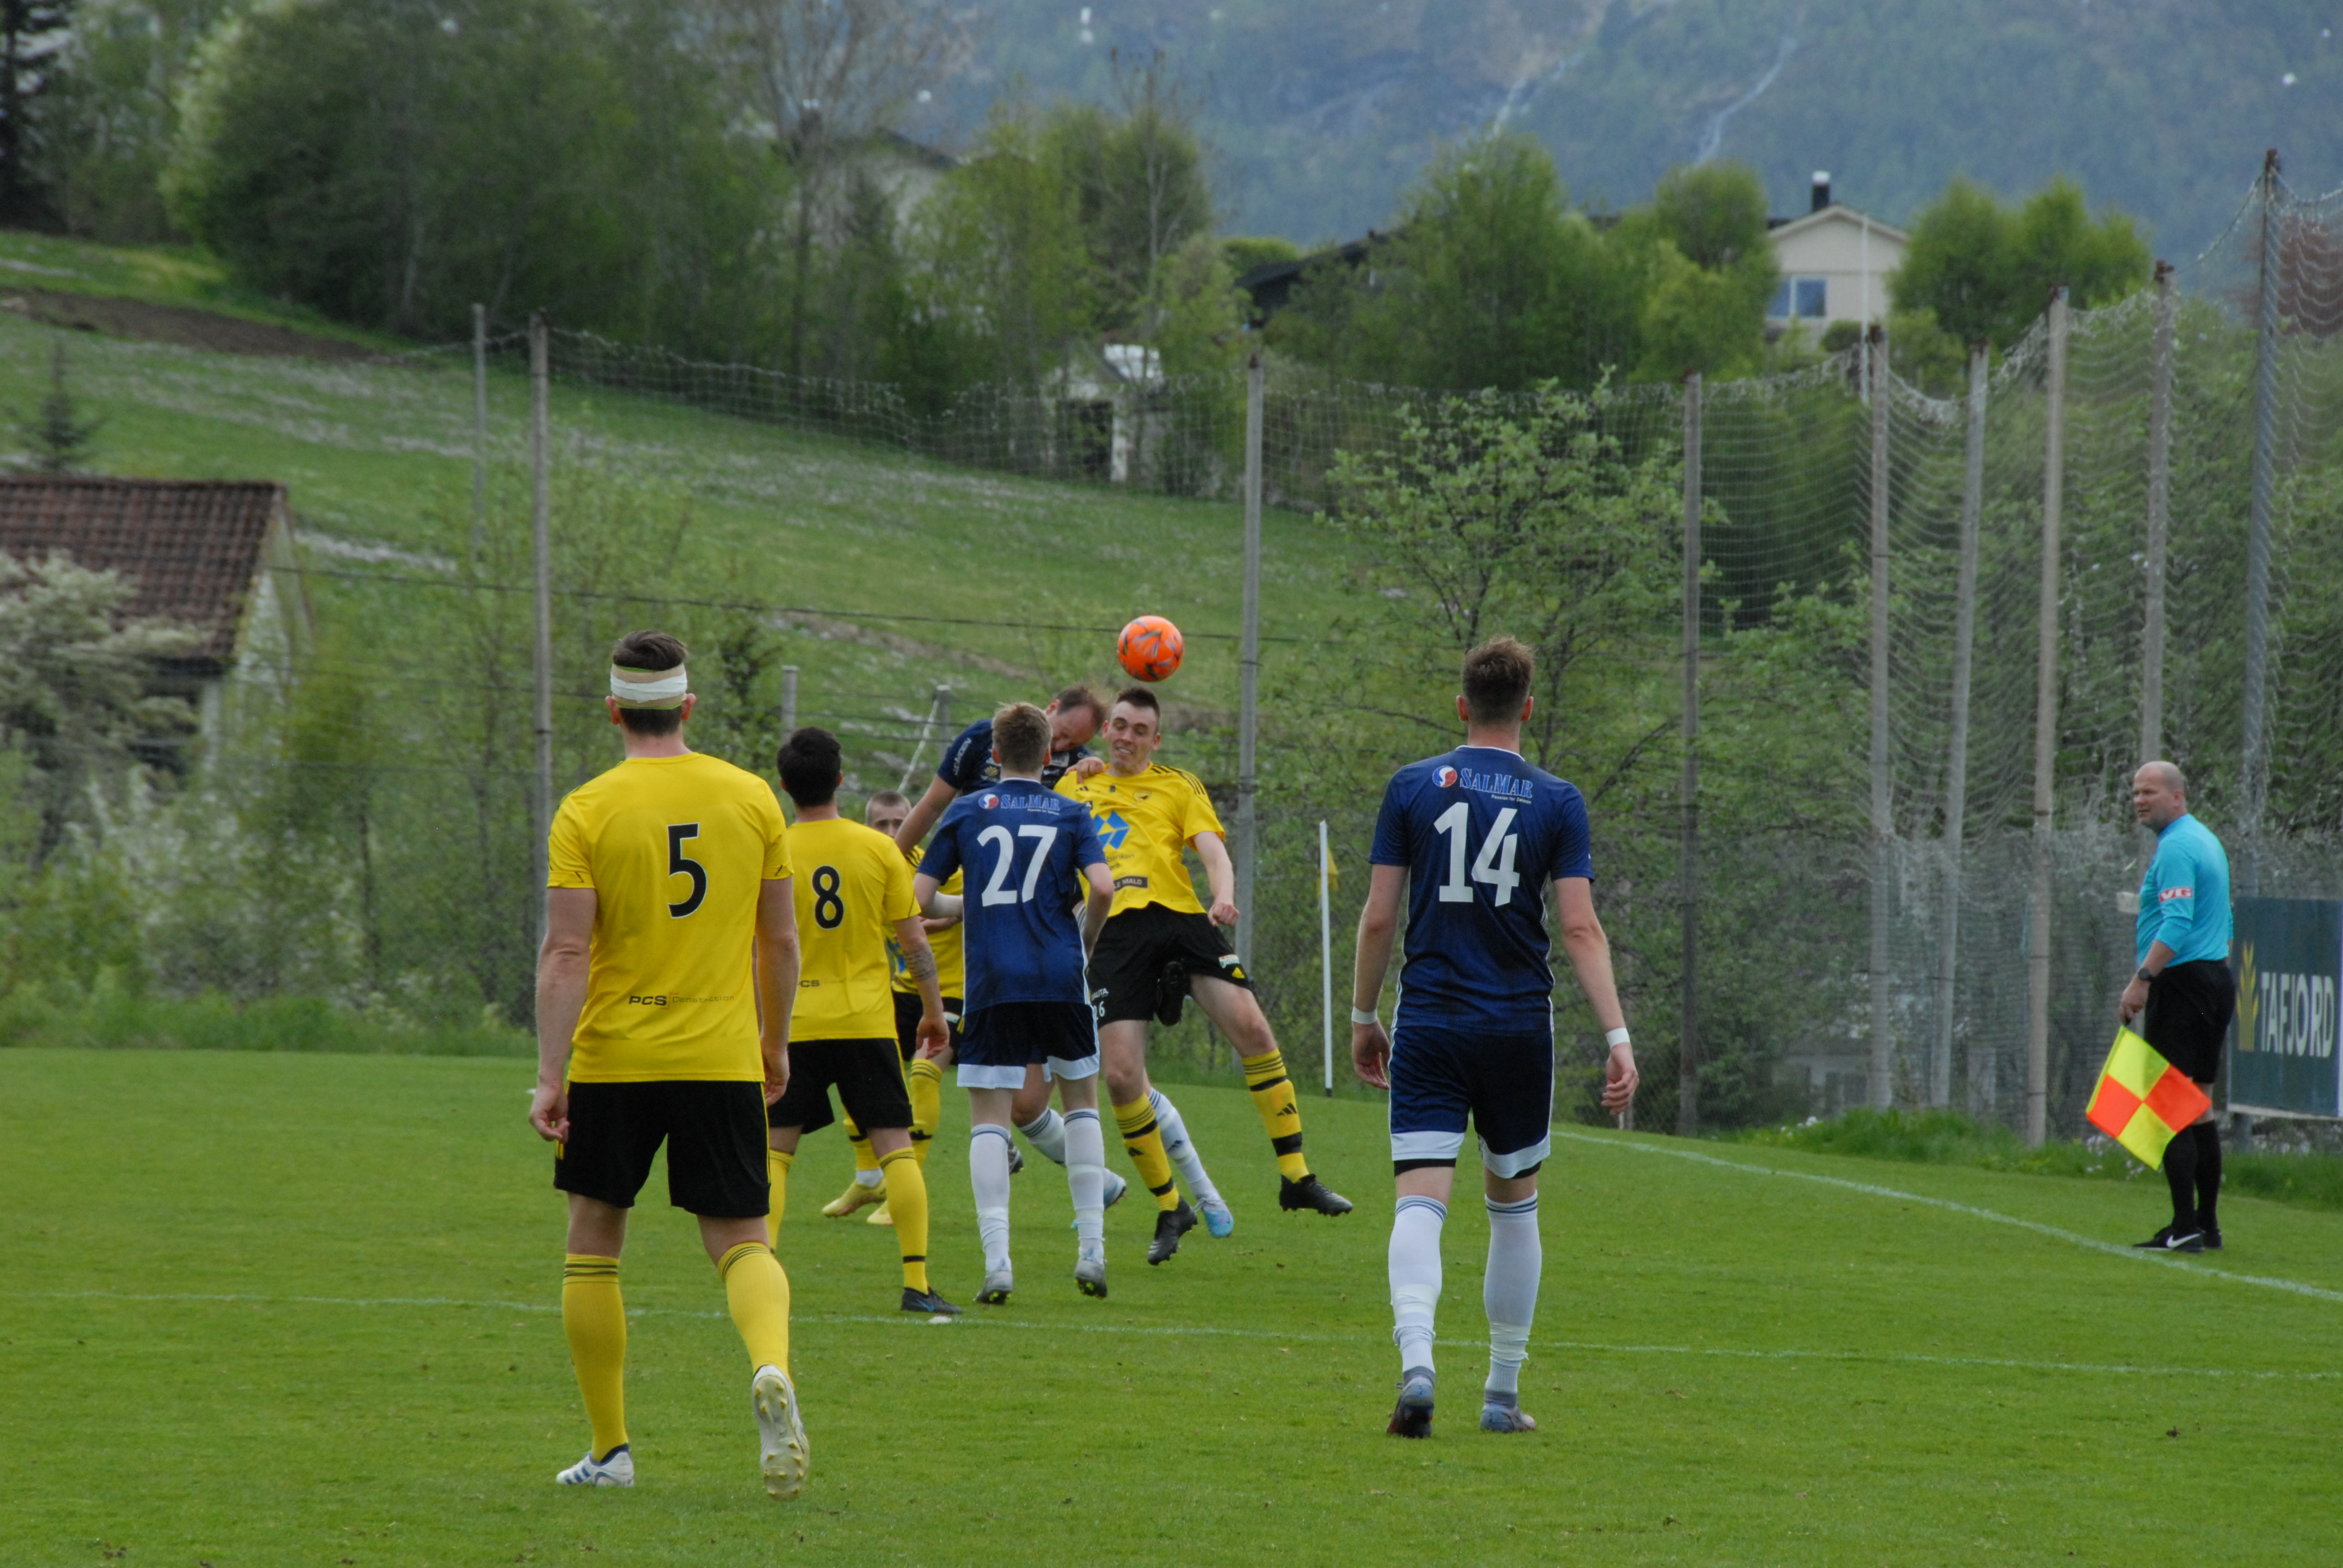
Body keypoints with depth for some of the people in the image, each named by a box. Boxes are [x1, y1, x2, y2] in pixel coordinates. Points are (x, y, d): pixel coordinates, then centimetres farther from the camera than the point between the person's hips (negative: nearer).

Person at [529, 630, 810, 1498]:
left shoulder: (587, 811, -6)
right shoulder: (750, 798, 2)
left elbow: (565, 954, -12)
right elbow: (780, 942, 7)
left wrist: (549, 1078, -12)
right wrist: (775, 1042, 21)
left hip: (611, 1060, -1)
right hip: (722, 1059, 1)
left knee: (593, 1241, 14)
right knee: (742, 1242, 4)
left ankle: (609, 1449, 16)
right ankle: (772, 1368, -29)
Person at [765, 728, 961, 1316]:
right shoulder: (878, 849, -2)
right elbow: (914, 942, 0)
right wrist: (933, 1010, 12)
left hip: (795, 1021, 0)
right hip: (867, 1019, 0)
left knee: (773, 1151, 8)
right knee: (896, 1148, 2)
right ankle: (916, 1282, -6)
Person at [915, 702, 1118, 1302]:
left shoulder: (967, 812, 7)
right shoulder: (1071, 816, 6)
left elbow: (919, 898, 5)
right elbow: (1102, 889, -9)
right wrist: (1084, 942, 10)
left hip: (991, 983, 0)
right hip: (1059, 981, 1)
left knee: (988, 1118, 2)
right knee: (1081, 1100, 18)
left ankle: (997, 1260, -12)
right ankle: (1092, 1248, 10)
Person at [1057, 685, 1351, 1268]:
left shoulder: (1178, 786, 18)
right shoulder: (1074, 787, 24)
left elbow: (1212, 848, 2)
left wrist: (1224, 896, -17)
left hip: (1180, 917, -1)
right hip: (1114, 932, 1)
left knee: (1251, 1027, -18)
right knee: (1122, 1075, -12)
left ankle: (1295, 1176, -8)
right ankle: (1169, 1208, 4)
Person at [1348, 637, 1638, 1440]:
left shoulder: (1412, 787, 1)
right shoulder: (1556, 802, 0)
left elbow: (1378, 918, 1)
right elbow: (1580, 928, -7)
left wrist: (1364, 1017, 12)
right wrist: (1618, 1036, -8)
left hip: (1429, 1022, -1)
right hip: (1520, 1027, 1)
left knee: (1421, 1203, -6)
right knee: (1514, 1206, 17)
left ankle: (1415, 1364, -31)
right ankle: (1503, 1394, 21)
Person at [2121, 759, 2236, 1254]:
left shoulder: (2176, 847, -13)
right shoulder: (2207, 842, 19)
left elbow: (2177, 923, -23)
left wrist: (2143, 980, -24)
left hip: (2182, 983, -10)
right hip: (2216, 980, 10)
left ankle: (2185, 1227, -15)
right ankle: (2207, 1225, 14)